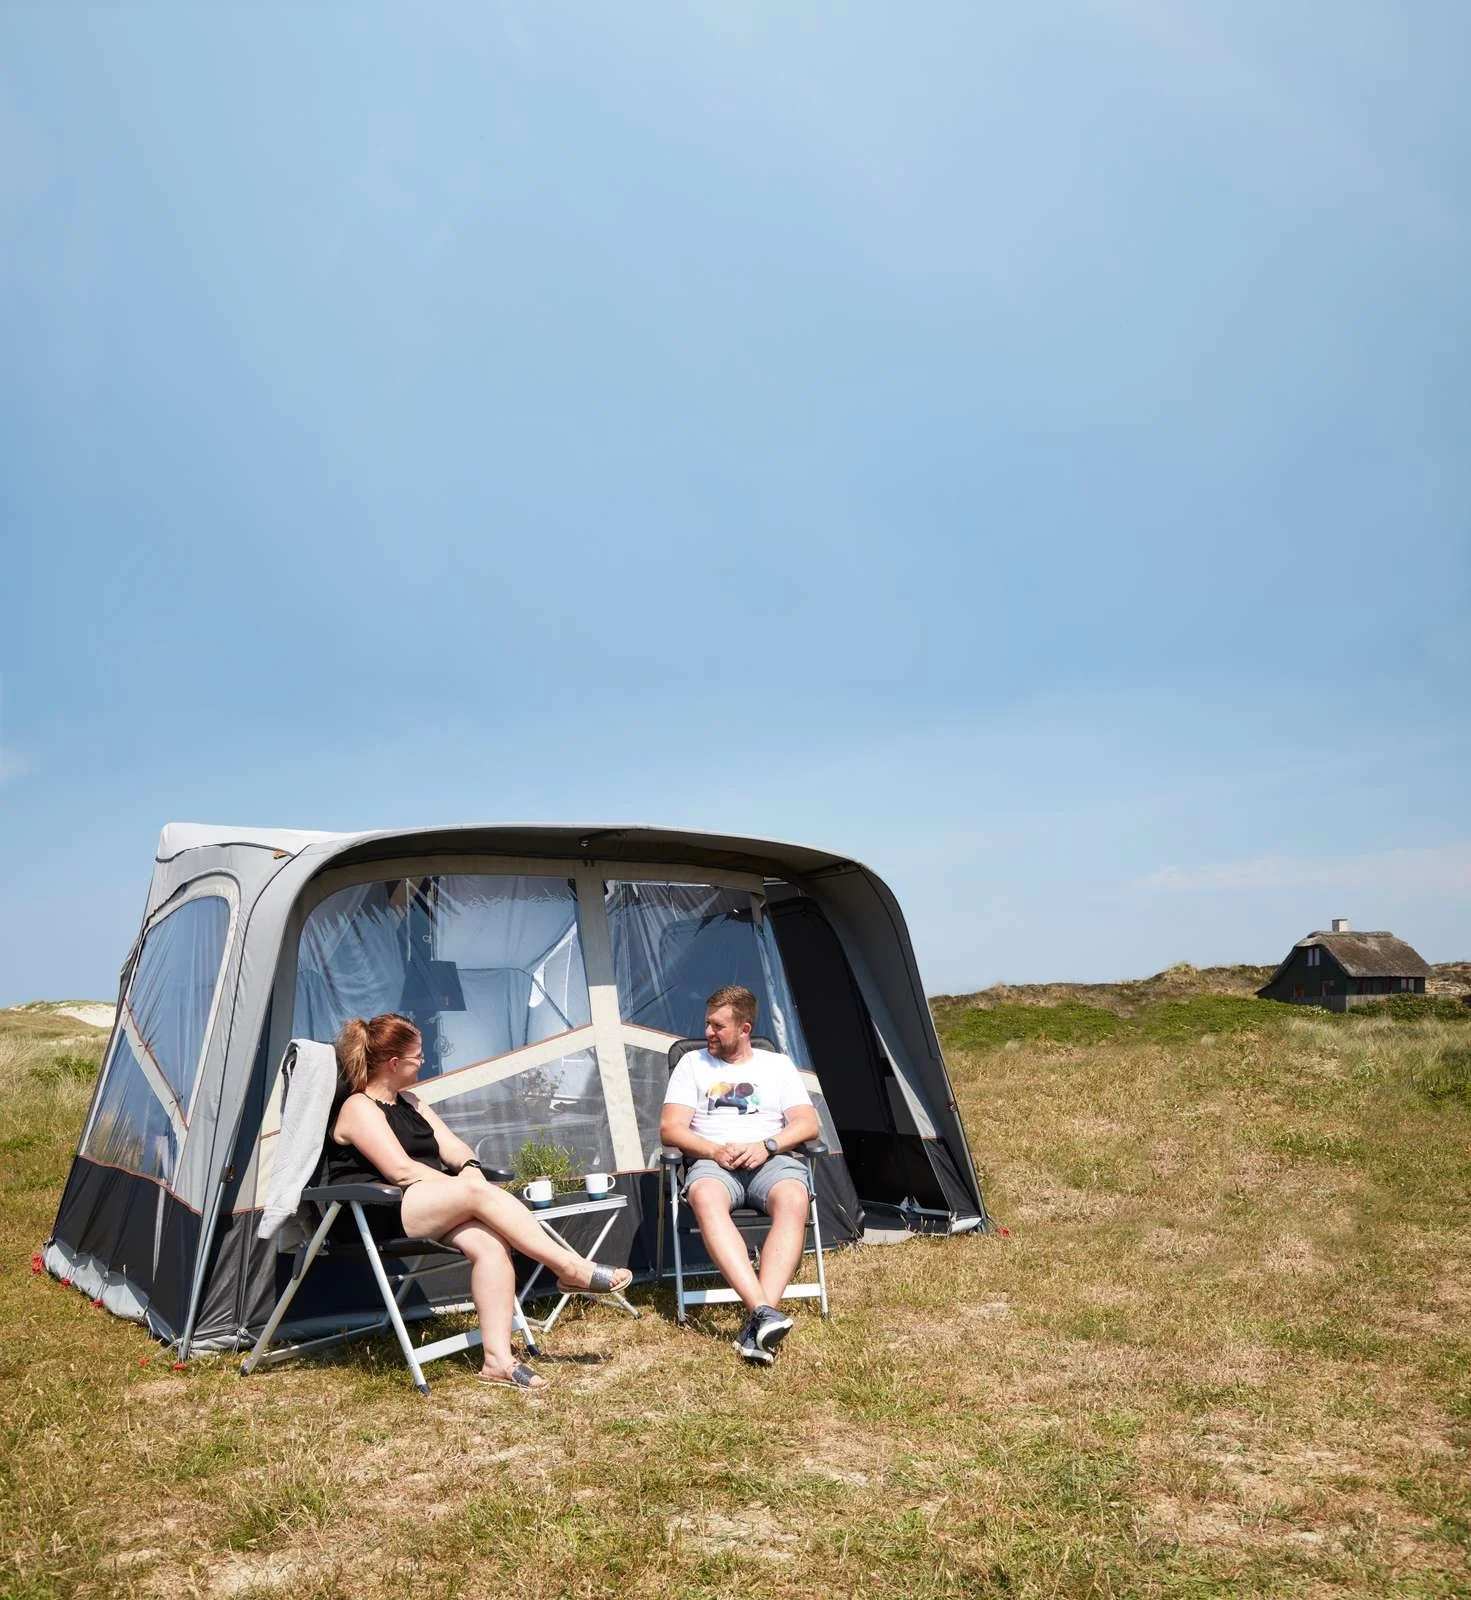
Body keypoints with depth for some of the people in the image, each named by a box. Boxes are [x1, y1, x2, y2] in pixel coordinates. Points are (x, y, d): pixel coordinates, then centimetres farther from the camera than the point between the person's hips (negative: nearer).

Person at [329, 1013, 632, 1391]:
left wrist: (469, 1168, -7)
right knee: (480, 1193, -29)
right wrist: (463, 1185, -14)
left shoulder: (409, 1102, 23)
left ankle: (498, 1359, -27)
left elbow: (453, 1147, 16)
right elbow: (401, 1169, -16)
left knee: (490, 1242, -24)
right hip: (375, 1215, -8)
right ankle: (572, 1268, -24)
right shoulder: (359, 1108, -4)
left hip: (432, 1206, 8)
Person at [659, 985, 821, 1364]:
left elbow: (807, 1123, 8)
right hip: (714, 1162, 0)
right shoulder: (693, 1063, 15)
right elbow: (670, 1128, 6)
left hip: (770, 1162, 1)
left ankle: (756, 1322, -44)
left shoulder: (778, 1064, 17)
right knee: (706, 1198, -39)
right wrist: (715, 1151, -13)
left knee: (793, 1199, -37)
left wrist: (767, 1145, -12)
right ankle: (763, 1311, -47)